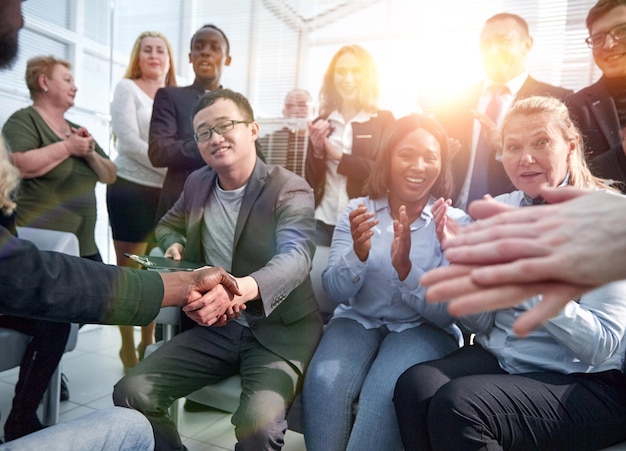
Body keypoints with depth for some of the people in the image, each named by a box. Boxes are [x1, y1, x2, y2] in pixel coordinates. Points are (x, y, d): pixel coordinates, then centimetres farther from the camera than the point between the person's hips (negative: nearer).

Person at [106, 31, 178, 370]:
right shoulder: (127, 88, 0)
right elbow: (130, 142, -11)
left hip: (167, 193, 5)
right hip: (132, 189, -4)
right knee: (129, 272, 2)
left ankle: (149, 341, 25)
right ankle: (128, 348, 15)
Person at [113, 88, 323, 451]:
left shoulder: (290, 190, -13)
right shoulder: (197, 183, 5)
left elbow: (295, 257, -31)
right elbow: (169, 224, 26)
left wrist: (241, 289, -52)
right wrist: (174, 244, 0)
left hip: (278, 331, -5)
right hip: (214, 328, 5)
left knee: (258, 421, -30)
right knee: (131, 393, -9)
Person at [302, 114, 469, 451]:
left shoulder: (454, 221, -4)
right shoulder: (357, 211, 1)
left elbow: (448, 313, -11)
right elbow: (335, 291, -6)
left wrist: (404, 267, -29)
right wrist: (358, 252, -27)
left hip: (424, 328, -1)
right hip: (358, 320, 2)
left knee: (385, 392, -30)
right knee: (323, 383, -27)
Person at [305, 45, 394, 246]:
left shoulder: (384, 120, 2)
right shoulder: (320, 124, 9)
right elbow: (311, 180, 7)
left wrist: (338, 156, -13)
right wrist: (317, 151, -11)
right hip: (322, 222, 3)